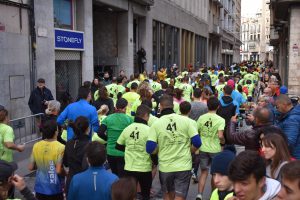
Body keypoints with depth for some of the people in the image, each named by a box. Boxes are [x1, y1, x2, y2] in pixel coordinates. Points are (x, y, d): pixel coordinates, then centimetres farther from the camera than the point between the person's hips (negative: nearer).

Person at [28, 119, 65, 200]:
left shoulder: (36, 146, -4)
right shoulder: (60, 147, -19)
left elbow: (31, 167, 2)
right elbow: (58, 171, -21)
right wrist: (65, 173, -1)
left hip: (40, 187, 4)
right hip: (55, 189, -4)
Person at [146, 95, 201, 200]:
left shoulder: (156, 124, -7)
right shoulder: (185, 120, -6)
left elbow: (150, 149, -10)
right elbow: (197, 143, -7)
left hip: (165, 167, 1)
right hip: (184, 166, -1)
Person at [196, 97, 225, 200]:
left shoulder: (201, 118, -3)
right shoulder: (220, 120, -12)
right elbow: (220, 136, -22)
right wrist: (223, 142, -1)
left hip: (203, 149, 2)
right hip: (215, 150, -2)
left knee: (204, 172, 15)